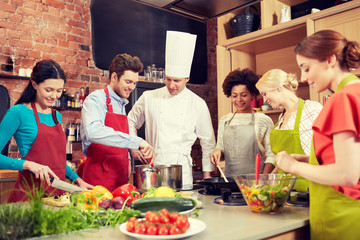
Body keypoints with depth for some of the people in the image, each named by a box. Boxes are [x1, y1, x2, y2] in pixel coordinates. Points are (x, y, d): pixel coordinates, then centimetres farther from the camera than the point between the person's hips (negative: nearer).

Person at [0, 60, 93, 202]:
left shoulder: (57, 116, 11)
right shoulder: (19, 112, -8)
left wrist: (77, 179, 8)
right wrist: (28, 164, -22)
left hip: (57, 193, 6)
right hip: (29, 193, -5)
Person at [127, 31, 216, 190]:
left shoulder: (198, 104, 2)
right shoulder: (148, 98, 3)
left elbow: (207, 141, 7)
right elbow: (131, 123, 17)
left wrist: (207, 173, 7)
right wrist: (133, 148, 5)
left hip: (182, 170, 0)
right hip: (152, 166, 1)